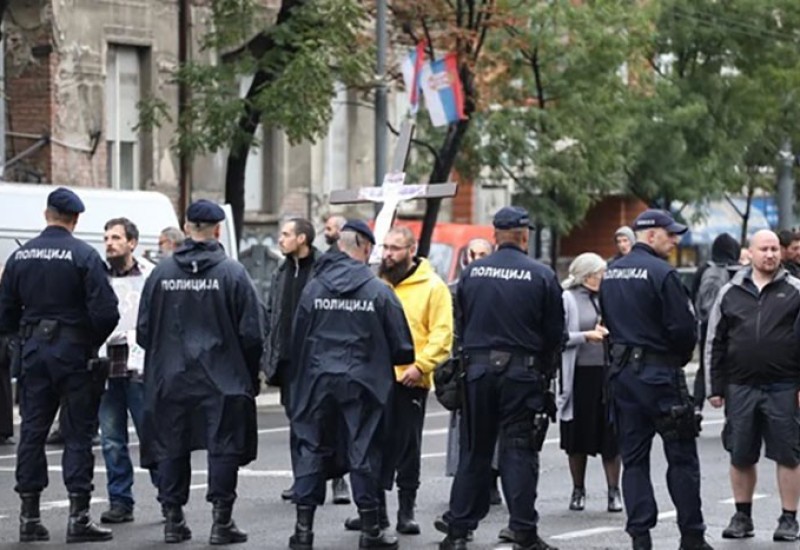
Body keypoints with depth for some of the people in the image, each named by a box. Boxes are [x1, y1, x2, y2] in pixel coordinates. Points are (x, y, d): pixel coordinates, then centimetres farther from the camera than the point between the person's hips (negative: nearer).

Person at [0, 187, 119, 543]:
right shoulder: (83, 256, -10)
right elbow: (105, 311, -15)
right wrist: (96, 341, 3)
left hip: (34, 352, 4)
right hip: (74, 351, -4)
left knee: (32, 431, 9)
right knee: (78, 434, 0)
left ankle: (29, 516, 11)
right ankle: (78, 517, -2)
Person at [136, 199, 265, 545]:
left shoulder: (162, 272, 1)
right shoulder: (232, 272, -7)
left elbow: (144, 329, 4)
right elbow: (251, 332, -6)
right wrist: (250, 375, 7)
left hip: (171, 378, 3)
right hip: (222, 379, -3)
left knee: (171, 448, 10)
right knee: (223, 448, 2)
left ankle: (173, 520, 14)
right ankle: (221, 521, 1)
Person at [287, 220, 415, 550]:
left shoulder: (313, 288, -1)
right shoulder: (378, 292, -7)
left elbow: (298, 338, 4)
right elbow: (401, 345, -5)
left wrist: (297, 379, 15)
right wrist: (407, 361, 18)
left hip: (318, 380, 2)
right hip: (362, 383, -2)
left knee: (310, 448, 9)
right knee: (363, 451, 5)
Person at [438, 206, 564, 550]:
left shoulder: (472, 273, 1)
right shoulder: (541, 276, -6)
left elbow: (460, 326, 7)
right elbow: (555, 332, -1)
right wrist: (545, 372, 11)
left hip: (478, 368, 2)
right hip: (523, 371, -2)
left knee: (474, 450, 10)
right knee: (519, 451, 2)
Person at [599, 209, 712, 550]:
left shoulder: (611, 274, 10)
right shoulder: (661, 273, -14)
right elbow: (684, 329, -15)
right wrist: (679, 359, 3)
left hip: (622, 372, 7)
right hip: (659, 374, -7)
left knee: (633, 457, 8)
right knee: (681, 457, 2)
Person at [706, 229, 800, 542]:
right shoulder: (731, 293, 9)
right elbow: (715, 343, 11)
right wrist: (716, 387, 6)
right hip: (741, 388, 2)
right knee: (740, 457, 8)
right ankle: (742, 516, 21)